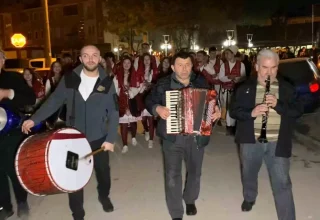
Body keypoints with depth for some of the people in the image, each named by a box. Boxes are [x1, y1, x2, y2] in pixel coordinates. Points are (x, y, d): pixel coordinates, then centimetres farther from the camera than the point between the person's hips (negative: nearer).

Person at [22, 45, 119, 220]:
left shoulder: (107, 82, -7)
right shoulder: (69, 79, -6)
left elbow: (113, 112, -7)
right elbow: (55, 100, -3)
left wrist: (111, 139, -13)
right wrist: (35, 119, -14)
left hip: (99, 137, 0)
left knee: (103, 170, 20)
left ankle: (104, 196, 49)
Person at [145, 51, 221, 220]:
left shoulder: (201, 82, 1)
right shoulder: (163, 84, -6)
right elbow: (149, 101, 2)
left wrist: (216, 111, -9)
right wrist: (157, 108, -19)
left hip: (197, 136, 3)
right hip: (172, 137, -2)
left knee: (194, 172, 20)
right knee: (172, 176, -1)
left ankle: (190, 199, 49)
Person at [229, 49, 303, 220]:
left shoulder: (286, 88, 2)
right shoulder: (245, 87, -1)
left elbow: (298, 110, -3)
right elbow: (234, 111, -4)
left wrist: (278, 105, -20)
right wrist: (251, 112, -23)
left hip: (278, 143, -1)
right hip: (251, 141, 1)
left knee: (282, 183, -1)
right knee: (249, 174, 22)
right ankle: (249, 198, 50)